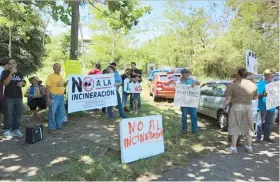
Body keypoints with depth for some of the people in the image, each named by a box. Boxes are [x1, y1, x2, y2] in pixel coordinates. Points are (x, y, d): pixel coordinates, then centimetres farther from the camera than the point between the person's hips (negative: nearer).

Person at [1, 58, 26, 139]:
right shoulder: (5, 72, -1)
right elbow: (5, 83, -15)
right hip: (8, 97, -5)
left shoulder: (20, 74, 13)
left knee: (18, 114, 7)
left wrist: (22, 83, -4)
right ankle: (7, 131, 5)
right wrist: (11, 73, -21)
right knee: (8, 114, -4)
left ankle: (16, 130, 17)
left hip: (19, 97, 5)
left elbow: (24, 83, 20)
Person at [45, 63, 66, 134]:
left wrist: (66, 83, 5)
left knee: (61, 112, 14)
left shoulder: (61, 77, 14)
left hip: (61, 96, 7)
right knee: (52, 113, -4)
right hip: (54, 97, -7)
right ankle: (51, 128, 4)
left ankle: (59, 125, 28)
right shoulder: (51, 76, -7)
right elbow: (47, 88, -12)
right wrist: (48, 98, -18)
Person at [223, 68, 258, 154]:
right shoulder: (253, 85, 1)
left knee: (235, 127, 5)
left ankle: (233, 148, 8)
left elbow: (228, 98, -11)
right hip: (248, 108, 4)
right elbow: (255, 97, 12)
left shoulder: (233, 85, -11)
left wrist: (224, 105, 6)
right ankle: (249, 147, 25)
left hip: (236, 107, -4)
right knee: (248, 127, 15)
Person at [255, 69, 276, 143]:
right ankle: (258, 137, 3)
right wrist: (263, 95, -27)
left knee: (269, 123, 11)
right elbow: (257, 95, -8)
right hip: (263, 107, -6)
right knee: (261, 122, -4)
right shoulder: (261, 84, -4)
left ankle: (267, 136, 23)